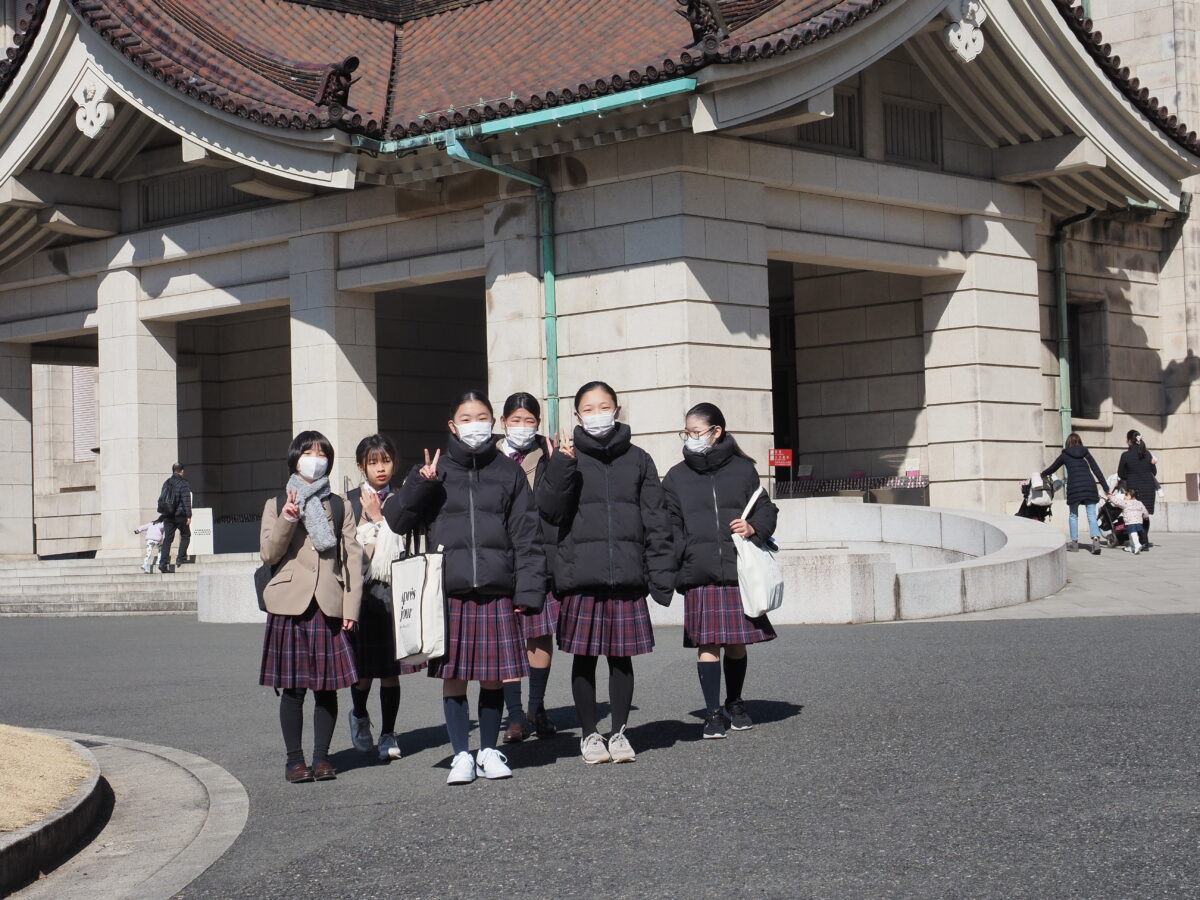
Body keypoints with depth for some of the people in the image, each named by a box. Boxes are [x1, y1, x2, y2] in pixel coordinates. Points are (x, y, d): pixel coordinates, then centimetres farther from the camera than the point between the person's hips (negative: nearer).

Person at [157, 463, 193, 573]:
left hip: (167, 516, 5)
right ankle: (181, 558, 4)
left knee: (167, 539, 2)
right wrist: (189, 516, -14)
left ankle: (163, 563, -7)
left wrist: (163, 512, 20)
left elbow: (161, 498, 15)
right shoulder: (183, 484, -8)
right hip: (180, 515, -5)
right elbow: (186, 501, -14)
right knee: (185, 535, 13)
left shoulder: (166, 483, 11)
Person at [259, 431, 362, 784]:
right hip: (291, 605, -1)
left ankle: (322, 756, 11)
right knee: (293, 688, -1)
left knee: (327, 686, 1)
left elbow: (353, 557, 8)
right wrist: (287, 520, -15)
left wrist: (351, 606, -1)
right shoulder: (276, 505, 11)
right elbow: (269, 553, 1)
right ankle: (294, 758, 7)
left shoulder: (340, 507, 14)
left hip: (329, 606, 1)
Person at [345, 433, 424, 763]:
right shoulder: (350, 501, 6)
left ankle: (388, 734, 14)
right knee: (362, 667, 1)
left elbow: (407, 544, -3)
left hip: (394, 590, 1)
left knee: (390, 669, 3)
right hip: (361, 590, -1)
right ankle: (359, 716, 30)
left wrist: (378, 518, -4)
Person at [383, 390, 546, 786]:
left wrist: (528, 589, -3)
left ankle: (489, 751, 19)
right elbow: (396, 521, 5)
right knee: (453, 675, 2)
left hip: (496, 591, 0)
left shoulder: (509, 472, 9)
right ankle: (462, 755, 13)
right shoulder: (435, 472, 9)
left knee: (493, 675, 5)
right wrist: (420, 485, -11)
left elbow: (527, 535, 6)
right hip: (448, 591, 0)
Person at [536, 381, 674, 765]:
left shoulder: (637, 460, 10)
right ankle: (589, 734, 17)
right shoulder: (568, 457, 5)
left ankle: (619, 732, 18)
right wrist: (561, 465, -19)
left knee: (621, 656, 6)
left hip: (626, 575, 1)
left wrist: (661, 574, 2)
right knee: (585, 657, 5)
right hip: (580, 575, -1)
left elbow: (656, 521, 8)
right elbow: (550, 509, -7)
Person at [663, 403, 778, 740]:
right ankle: (713, 712, 0)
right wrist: (673, 562, -7)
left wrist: (754, 528, -9)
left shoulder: (742, 470, 7)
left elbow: (765, 509, 12)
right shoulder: (677, 476, 8)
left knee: (737, 642, 9)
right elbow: (670, 525, 5)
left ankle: (734, 703, 27)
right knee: (707, 643, -6)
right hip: (699, 575, 0)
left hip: (738, 571, 1)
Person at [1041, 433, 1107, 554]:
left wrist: (1042, 474, 45)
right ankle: (1095, 539, -18)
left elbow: (1052, 468, 24)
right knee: (1091, 515, 0)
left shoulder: (1065, 455, 12)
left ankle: (1074, 542, 13)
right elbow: (1096, 470, 9)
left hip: (1074, 487, -1)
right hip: (1089, 486, 1)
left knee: (1073, 515, 13)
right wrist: (1105, 488, 8)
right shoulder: (1086, 453, 14)